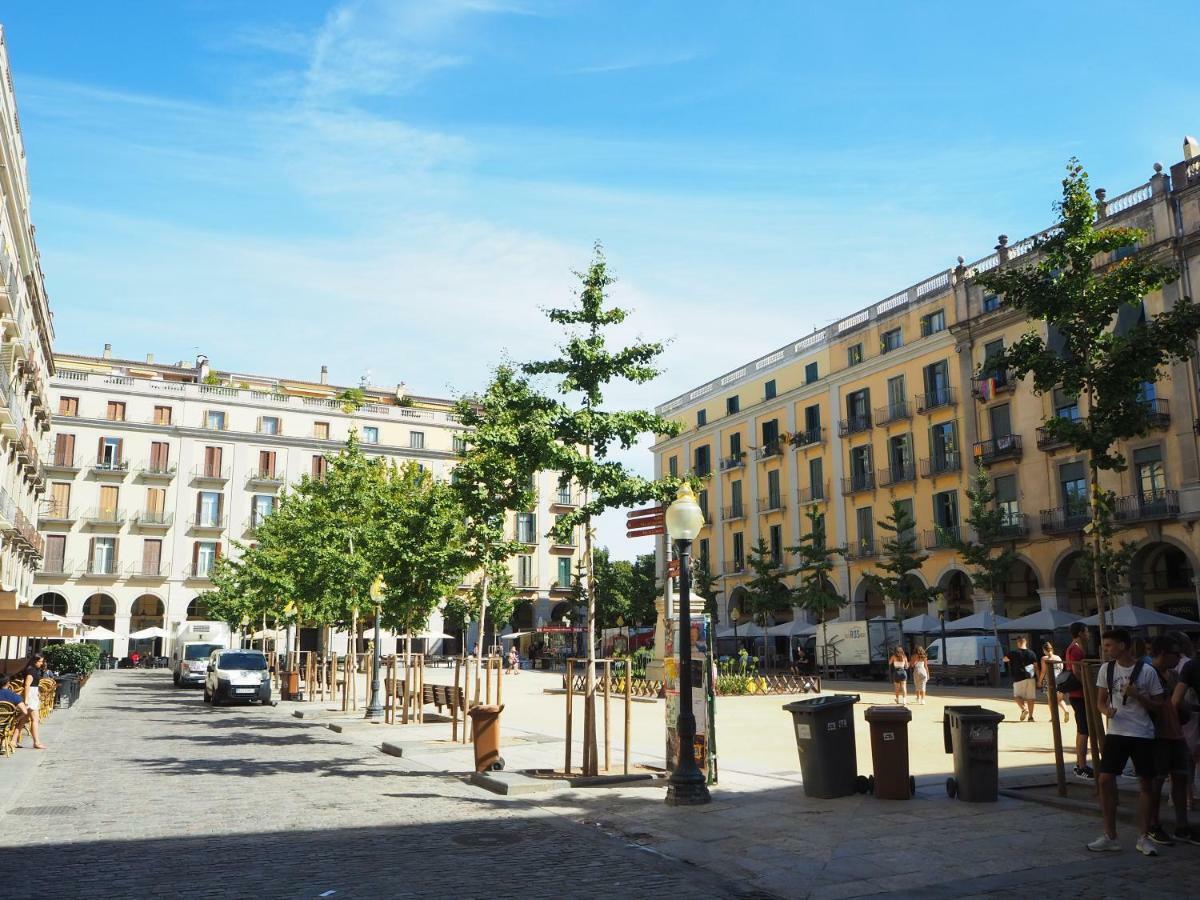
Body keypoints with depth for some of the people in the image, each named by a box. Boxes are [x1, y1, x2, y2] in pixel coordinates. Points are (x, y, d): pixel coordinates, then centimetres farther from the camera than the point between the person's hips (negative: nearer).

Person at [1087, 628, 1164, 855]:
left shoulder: (1147, 671, -7)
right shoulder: (1106, 669, 3)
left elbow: (1158, 706, -2)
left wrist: (1137, 696, -18)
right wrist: (1106, 710, -9)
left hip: (1143, 734, -2)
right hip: (1116, 732, 3)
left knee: (1146, 784, 5)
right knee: (1105, 780, -3)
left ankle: (1143, 837, 18)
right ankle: (1110, 836, 8)